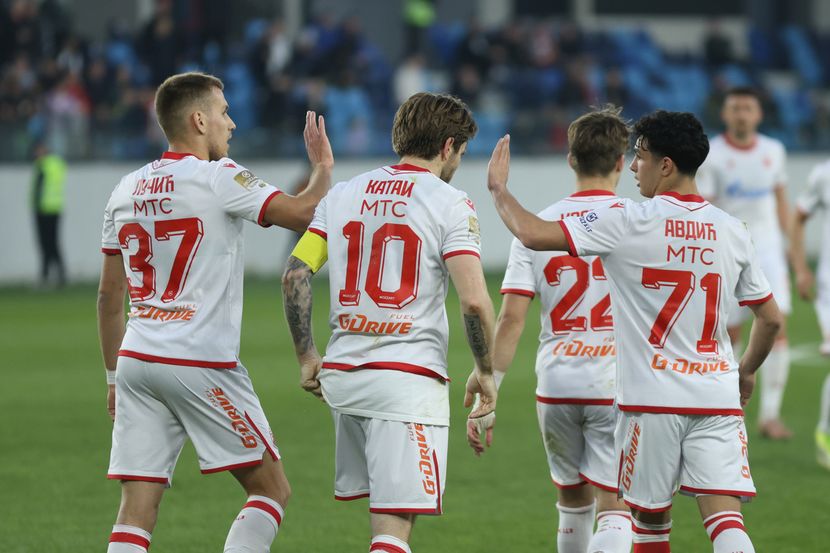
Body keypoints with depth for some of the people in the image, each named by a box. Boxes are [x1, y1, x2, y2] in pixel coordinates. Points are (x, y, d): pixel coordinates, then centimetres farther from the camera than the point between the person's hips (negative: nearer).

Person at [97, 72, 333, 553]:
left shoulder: (127, 191, 13)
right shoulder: (219, 178, -7)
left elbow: (109, 296, 17)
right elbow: (303, 213, -14)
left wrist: (113, 376, 24)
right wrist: (323, 167, 6)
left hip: (136, 362, 6)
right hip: (202, 364, -6)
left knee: (137, 510, 2)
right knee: (272, 488, 5)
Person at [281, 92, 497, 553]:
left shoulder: (342, 194, 11)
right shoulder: (449, 204, -5)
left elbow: (295, 273, 6)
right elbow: (474, 300, -14)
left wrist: (306, 356, 14)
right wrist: (486, 373, 0)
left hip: (341, 375, 6)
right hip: (410, 376, -6)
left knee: (388, 510, 20)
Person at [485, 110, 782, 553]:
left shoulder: (629, 222, -7)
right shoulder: (731, 230, 7)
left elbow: (533, 234, -12)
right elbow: (770, 318, 14)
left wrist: (498, 189, 7)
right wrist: (747, 371, 32)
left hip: (652, 399, -3)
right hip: (718, 397, 3)